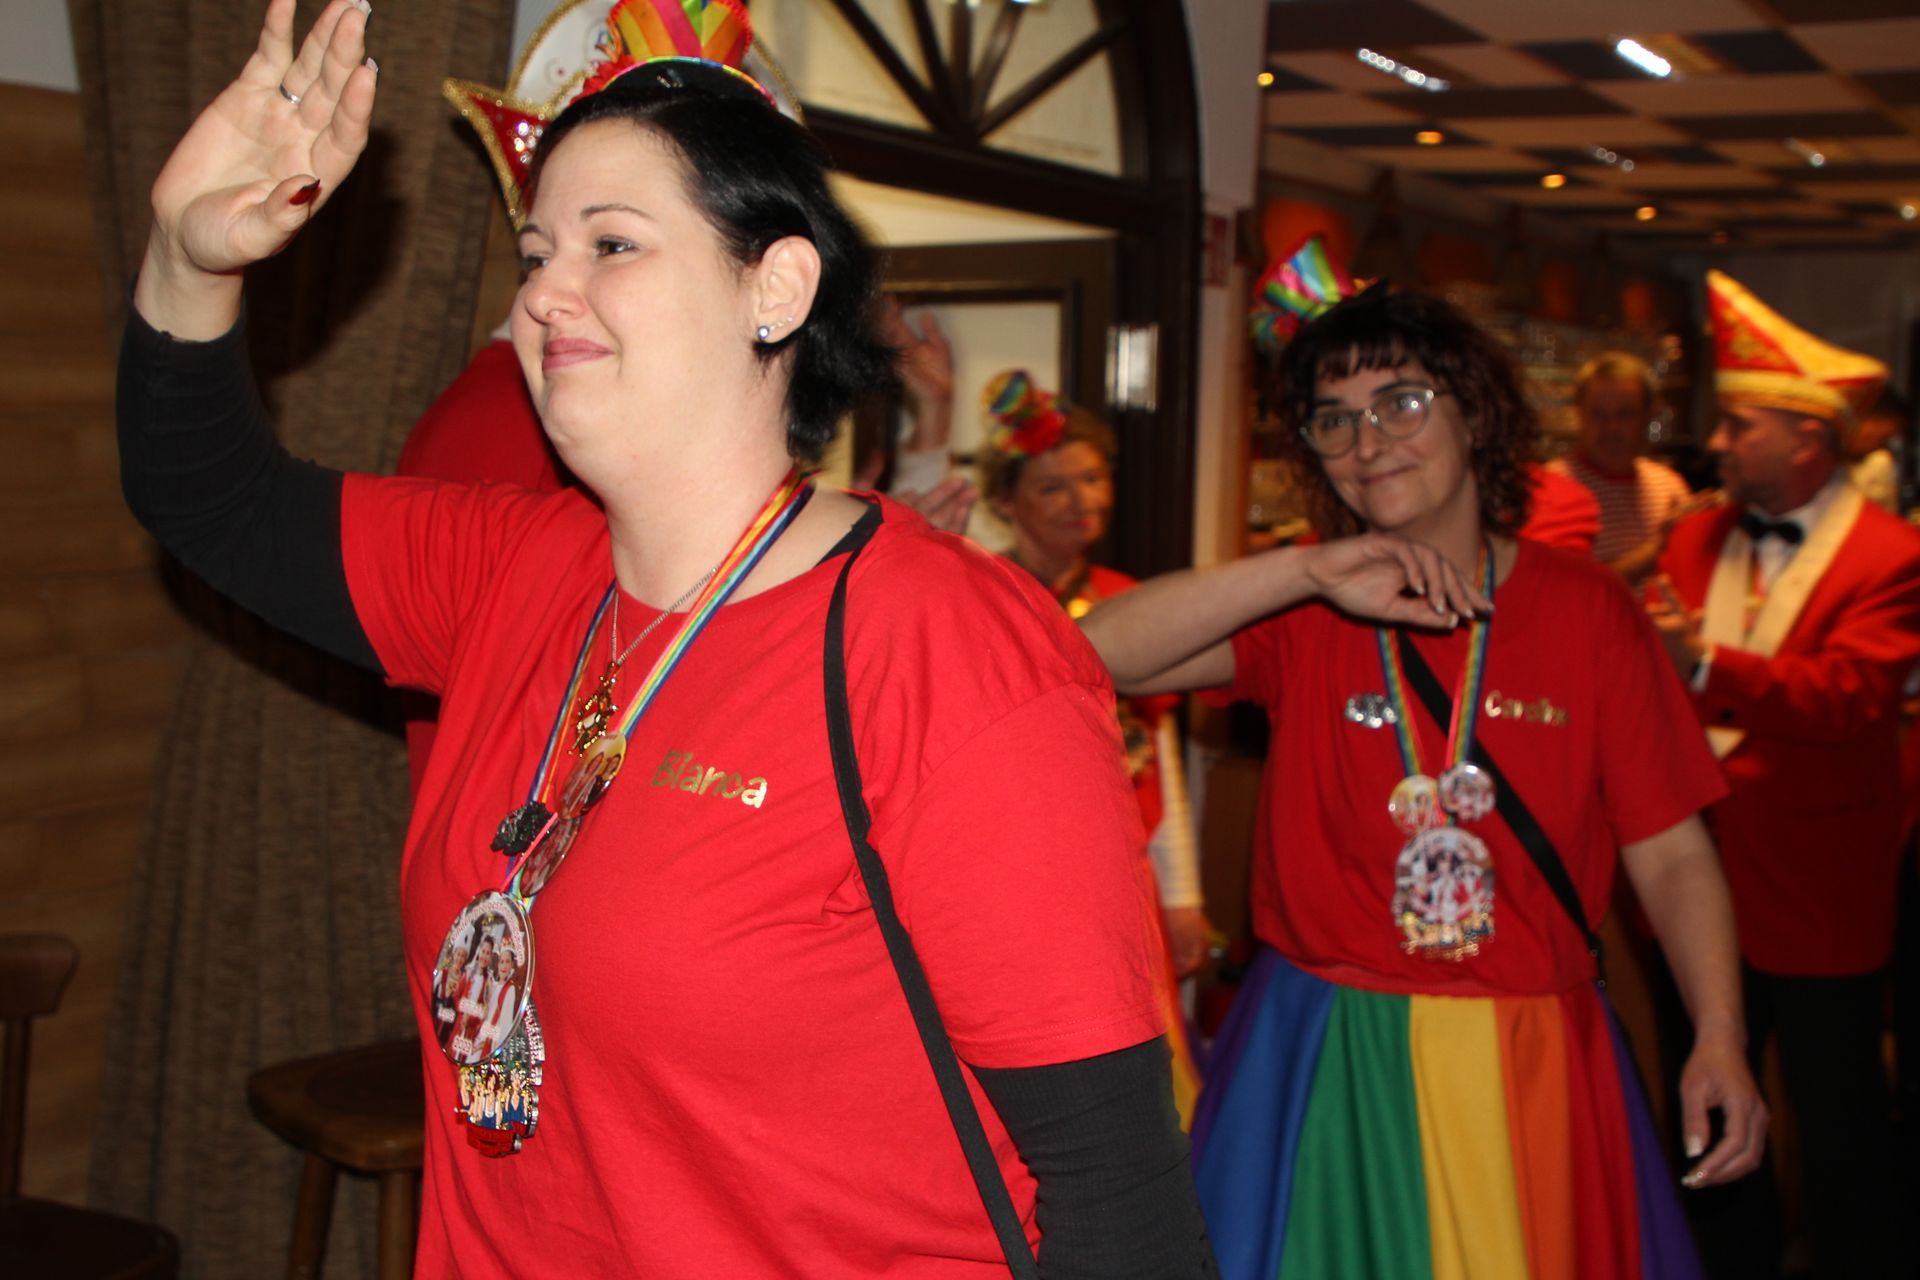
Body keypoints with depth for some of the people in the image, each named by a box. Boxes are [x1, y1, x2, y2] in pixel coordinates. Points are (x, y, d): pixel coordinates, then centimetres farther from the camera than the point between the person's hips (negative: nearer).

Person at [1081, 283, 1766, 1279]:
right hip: (1325, 1059, 0)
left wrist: (1719, 1035, -13)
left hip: (1531, 1063, 0)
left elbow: (1671, 853, -1)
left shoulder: (1587, 610, 0)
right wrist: (1307, 572, -24)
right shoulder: (1299, 609, -1)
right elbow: (1101, 651, -18)